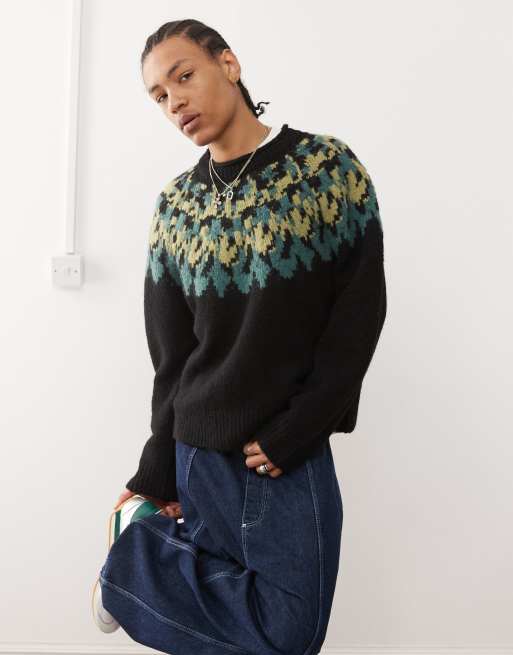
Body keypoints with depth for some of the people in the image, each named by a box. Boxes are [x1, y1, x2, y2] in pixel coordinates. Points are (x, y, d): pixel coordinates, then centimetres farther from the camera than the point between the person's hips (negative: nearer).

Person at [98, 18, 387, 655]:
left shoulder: (328, 167, -3)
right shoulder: (174, 205, 6)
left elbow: (361, 312, -7)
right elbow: (170, 357, 7)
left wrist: (291, 432, -13)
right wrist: (158, 472, 3)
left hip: (295, 459, -1)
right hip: (200, 456, 1)